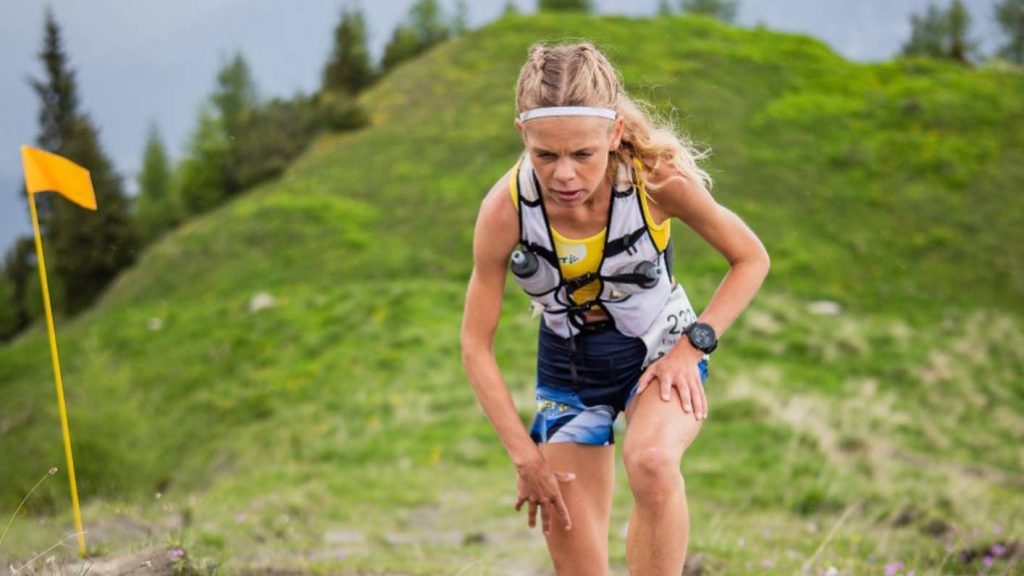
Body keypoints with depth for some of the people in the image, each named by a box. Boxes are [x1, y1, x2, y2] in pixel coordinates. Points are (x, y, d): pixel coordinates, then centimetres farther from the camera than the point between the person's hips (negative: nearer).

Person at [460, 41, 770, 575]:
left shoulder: (660, 176, -28)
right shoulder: (505, 208, -26)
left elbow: (751, 259, -9)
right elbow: (476, 346, -14)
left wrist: (693, 346, -19)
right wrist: (524, 453, -14)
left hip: (661, 350, -1)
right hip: (567, 367, 2)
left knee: (651, 463, -35)